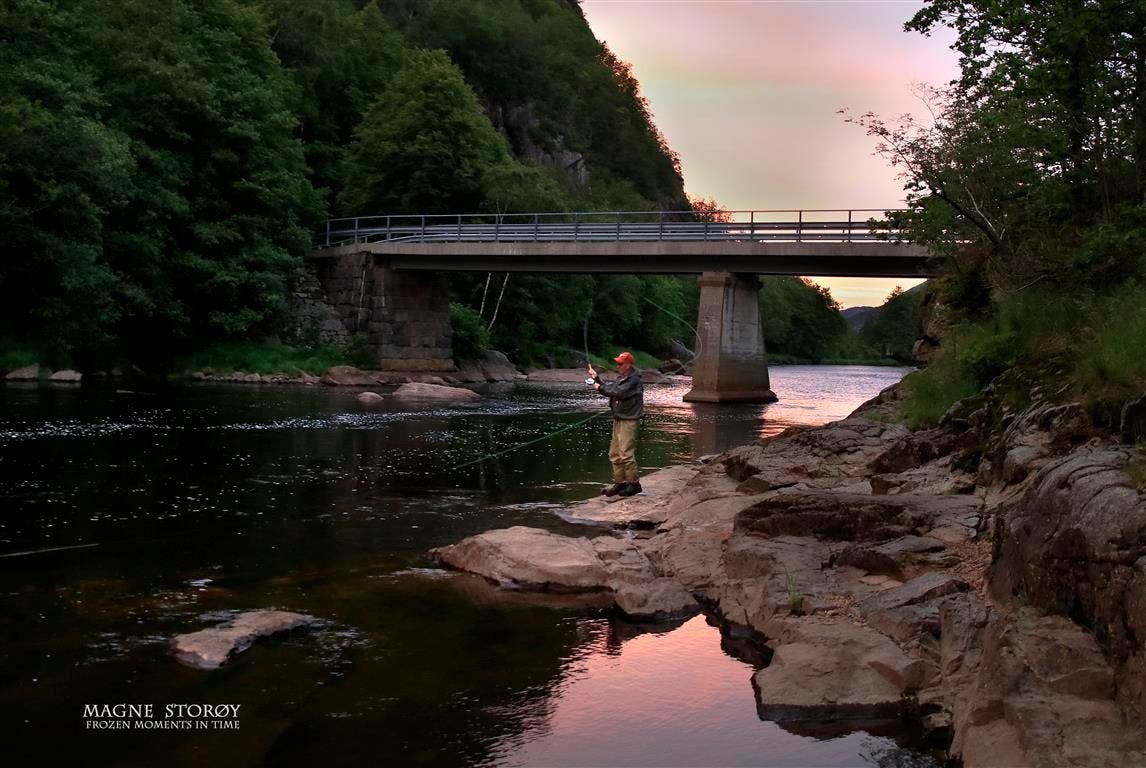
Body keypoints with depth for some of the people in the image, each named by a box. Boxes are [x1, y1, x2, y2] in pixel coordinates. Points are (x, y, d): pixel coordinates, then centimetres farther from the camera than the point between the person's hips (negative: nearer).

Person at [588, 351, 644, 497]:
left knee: (626, 453, -13)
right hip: (618, 419, 10)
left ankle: (634, 483, -5)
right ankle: (620, 482, 16)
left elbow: (618, 392, -24)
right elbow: (608, 388, 16)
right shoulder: (621, 378, 15)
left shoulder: (634, 381, -15)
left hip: (628, 421, -10)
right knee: (615, 453, 10)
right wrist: (596, 378, 6)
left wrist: (600, 388, -15)